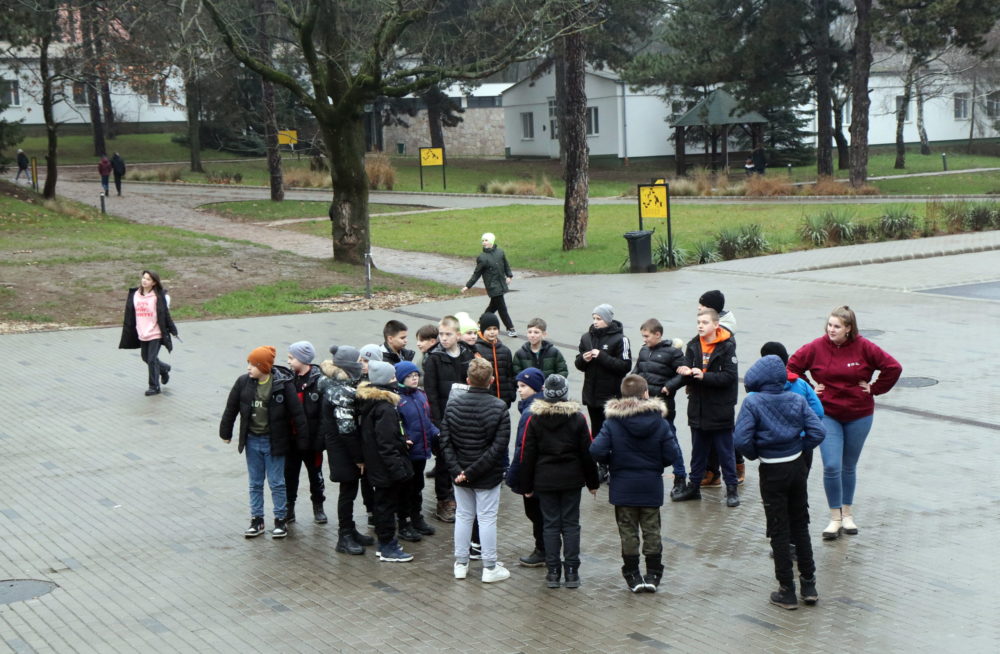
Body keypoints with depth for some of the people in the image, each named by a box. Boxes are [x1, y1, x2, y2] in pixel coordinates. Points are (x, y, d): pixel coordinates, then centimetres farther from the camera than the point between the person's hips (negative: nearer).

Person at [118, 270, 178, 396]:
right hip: (142, 333, 6)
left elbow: (164, 314, -6)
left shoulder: (158, 296, -10)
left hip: (156, 333, -6)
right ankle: (164, 368, 43)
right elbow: (130, 314, 11)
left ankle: (154, 386, 7)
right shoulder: (135, 295, 4)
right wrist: (127, 332, 11)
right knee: (146, 358, 16)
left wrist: (172, 329, -4)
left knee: (152, 359, -5)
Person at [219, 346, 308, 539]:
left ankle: (280, 520, 19)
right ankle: (257, 520, 24)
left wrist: (304, 436, -8)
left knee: (277, 483, 6)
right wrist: (225, 433, 11)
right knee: (255, 483, 13)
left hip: (274, 441, -3)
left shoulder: (282, 384, -15)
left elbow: (296, 411, -10)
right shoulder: (243, 382, -5)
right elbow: (231, 409, 5)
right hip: (252, 440, 3)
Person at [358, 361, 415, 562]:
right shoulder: (385, 408, -23)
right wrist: (398, 468, -22)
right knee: (387, 504, 0)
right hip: (386, 466, -10)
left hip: (375, 465, 10)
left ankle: (385, 543, 29)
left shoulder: (367, 402, 6)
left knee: (383, 502, 18)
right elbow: (386, 444, -25)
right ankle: (387, 548, 9)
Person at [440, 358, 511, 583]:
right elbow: (499, 447, -19)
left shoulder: (453, 404, -5)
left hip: (460, 474, 3)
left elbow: (445, 441, -8)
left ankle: (461, 564, 24)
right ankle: (490, 568, 14)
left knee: (463, 516, 15)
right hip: (488, 477, -3)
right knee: (487, 518, 6)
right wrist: (474, 471, -17)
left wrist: (457, 470, -11)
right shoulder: (499, 407, -14)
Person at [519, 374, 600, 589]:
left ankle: (553, 572, 7)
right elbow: (587, 452, 1)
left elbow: (527, 455, -2)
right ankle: (571, 572, 5)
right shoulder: (578, 418, -3)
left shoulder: (534, 419, -4)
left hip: (545, 481, 0)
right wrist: (593, 482, 10)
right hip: (572, 480, 0)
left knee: (550, 525, 6)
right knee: (571, 524, 6)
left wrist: (527, 486, 6)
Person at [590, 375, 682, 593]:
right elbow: (673, 455, -10)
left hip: (623, 487, -1)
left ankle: (633, 577, 13)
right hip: (651, 486, 1)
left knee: (628, 531, 9)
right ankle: (653, 575, 15)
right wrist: (656, 464, 10)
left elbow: (597, 450, -19)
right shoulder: (660, 422, -8)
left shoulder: (612, 422, -11)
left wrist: (612, 462, 1)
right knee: (652, 530, 12)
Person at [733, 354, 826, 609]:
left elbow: (741, 439, -21)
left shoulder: (752, 402, -14)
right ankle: (808, 584, 20)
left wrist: (754, 454, -2)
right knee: (800, 526, 17)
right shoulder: (797, 400, -2)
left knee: (779, 531, 5)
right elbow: (817, 432, -7)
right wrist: (799, 447, 6)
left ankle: (787, 590, 8)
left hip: (771, 473, -4)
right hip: (797, 467, 4)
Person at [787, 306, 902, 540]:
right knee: (831, 467, -10)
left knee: (849, 467, 13)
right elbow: (791, 368, 3)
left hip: (859, 416, 1)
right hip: (827, 415, -1)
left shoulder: (864, 348, -9)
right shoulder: (816, 348, -8)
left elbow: (893, 367, -4)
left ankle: (847, 514, 30)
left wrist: (874, 389, -5)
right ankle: (835, 519, 3)